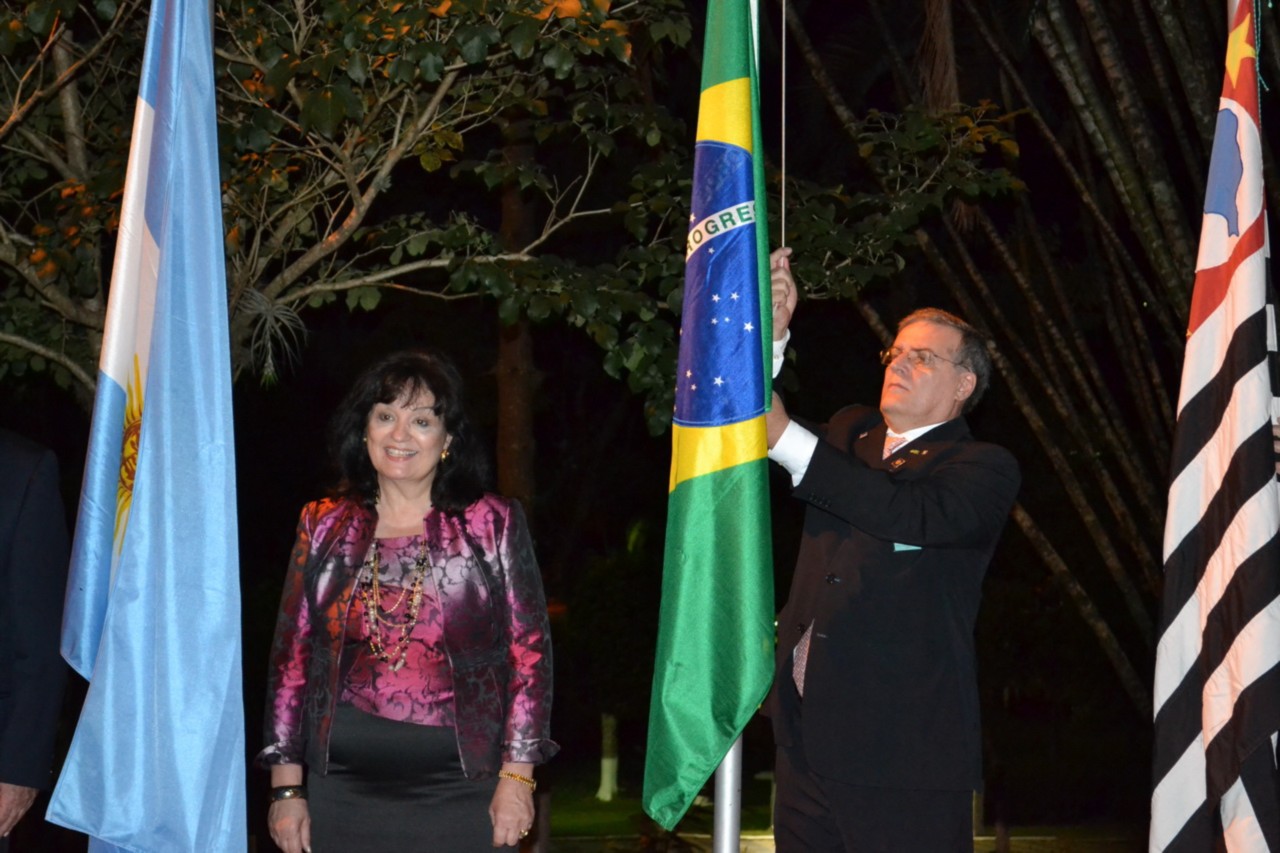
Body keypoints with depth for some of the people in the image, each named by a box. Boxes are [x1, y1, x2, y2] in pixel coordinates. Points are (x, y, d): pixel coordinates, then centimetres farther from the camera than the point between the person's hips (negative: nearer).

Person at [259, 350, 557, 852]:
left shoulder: (492, 524, 4)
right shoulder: (324, 525, 9)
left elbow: (530, 651, 1)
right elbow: (292, 655, 9)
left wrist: (516, 777, -6)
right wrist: (286, 787, 4)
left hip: (462, 791, -2)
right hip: (343, 788, 2)